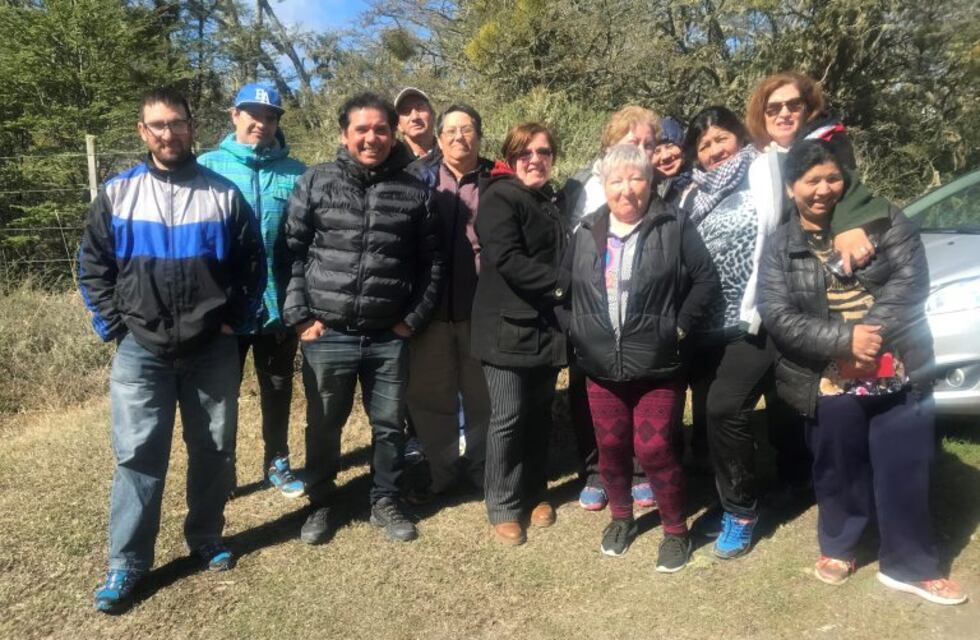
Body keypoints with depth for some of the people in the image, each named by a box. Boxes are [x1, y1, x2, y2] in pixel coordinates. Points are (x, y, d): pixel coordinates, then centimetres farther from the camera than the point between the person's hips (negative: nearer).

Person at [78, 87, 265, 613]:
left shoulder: (224, 194, 2)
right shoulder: (117, 193, 4)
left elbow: (253, 265, 6)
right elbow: (92, 267, 7)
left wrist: (234, 321, 0)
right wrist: (113, 326, -1)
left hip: (212, 349, 1)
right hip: (140, 351, 0)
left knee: (214, 450, 9)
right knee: (138, 455, 1)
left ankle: (207, 539, 28)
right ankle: (126, 564, 13)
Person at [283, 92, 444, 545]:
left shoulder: (414, 191, 3)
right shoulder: (315, 183, 0)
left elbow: (431, 262, 8)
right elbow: (290, 251, 0)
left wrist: (414, 318, 1)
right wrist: (299, 316, -6)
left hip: (389, 336, 1)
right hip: (327, 333, -1)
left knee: (390, 424, 12)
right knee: (323, 425, 13)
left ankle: (386, 502, 32)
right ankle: (319, 503, 33)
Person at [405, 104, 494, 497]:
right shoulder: (418, 177, 6)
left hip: (481, 306, 0)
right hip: (431, 304, 1)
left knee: (482, 392, 10)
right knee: (430, 392, 10)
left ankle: (480, 465, 29)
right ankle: (441, 468, 27)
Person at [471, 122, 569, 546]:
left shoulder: (554, 201, 17)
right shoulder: (500, 197, -8)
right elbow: (506, 260, -21)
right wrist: (559, 283, -20)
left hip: (547, 325, 7)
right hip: (508, 325, -7)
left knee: (539, 412, 13)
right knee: (508, 417, -2)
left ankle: (535, 492, 28)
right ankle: (502, 506, 12)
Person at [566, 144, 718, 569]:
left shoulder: (674, 226, -5)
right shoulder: (587, 232, 6)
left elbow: (706, 279, -4)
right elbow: (566, 285, 16)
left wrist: (679, 326, -8)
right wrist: (579, 332, 8)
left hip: (657, 365, -4)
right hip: (601, 366, 4)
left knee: (653, 450, -3)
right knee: (610, 447, 13)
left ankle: (676, 530, 20)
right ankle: (621, 518, 37)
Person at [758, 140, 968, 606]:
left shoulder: (881, 218, 3)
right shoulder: (780, 247, 2)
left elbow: (910, 281, -8)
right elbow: (778, 317, -9)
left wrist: (872, 335, -20)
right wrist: (845, 340, -19)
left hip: (899, 375, 0)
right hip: (830, 384, 0)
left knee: (904, 471, 8)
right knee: (840, 470, 14)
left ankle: (909, 564, 26)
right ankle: (838, 546, 37)